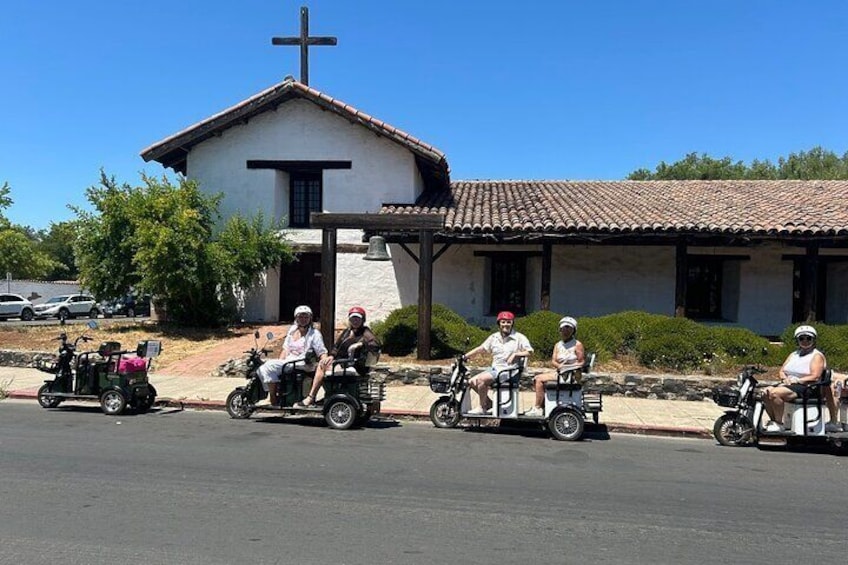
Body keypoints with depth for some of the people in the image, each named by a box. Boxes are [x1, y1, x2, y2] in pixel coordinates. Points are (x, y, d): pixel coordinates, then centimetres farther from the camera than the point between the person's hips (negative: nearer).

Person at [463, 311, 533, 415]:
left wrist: (515, 354, -19)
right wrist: (465, 356, 2)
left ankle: (482, 408, -8)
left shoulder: (519, 337, -2)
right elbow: (481, 348, 10)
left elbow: (530, 351, -7)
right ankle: (489, 403, 9)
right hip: (494, 368, 7)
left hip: (507, 370, -7)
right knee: (472, 381, -7)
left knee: (481, 379, -26)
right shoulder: (494, 337, 12)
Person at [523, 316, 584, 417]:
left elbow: (581, 363, -8)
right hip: (558, 372, 8)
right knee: (536, 379, -6)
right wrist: (558, 365, -16)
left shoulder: (577, 345, -4)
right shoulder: (558, 345, 15)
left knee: (540, 379, -18)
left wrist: (566, 366, -20)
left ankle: (537, 409, -12)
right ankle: (543, 407, -7)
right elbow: (553, 360, 6)